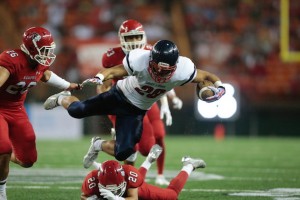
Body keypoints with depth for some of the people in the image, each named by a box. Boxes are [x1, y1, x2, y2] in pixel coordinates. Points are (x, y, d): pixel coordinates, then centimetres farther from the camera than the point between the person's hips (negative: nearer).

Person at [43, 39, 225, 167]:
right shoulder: (139, 60, -36)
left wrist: (219, 86, -32)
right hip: (120, 96, -2)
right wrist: (99, 77, -40)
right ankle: (62, 99, 40)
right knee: (76, 111, -1)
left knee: (123, 153, -6)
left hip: (136, 111, 2)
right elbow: (114, 71, -21)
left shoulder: (183, 71, -32)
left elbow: (206, 76, -13)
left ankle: (98, 145, 31)